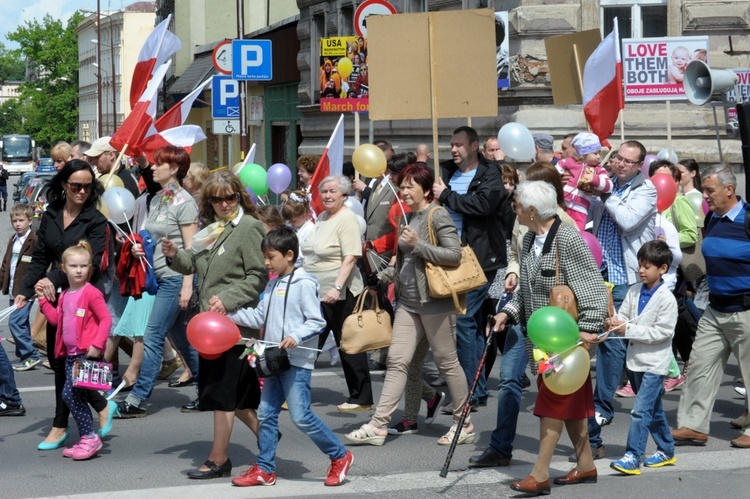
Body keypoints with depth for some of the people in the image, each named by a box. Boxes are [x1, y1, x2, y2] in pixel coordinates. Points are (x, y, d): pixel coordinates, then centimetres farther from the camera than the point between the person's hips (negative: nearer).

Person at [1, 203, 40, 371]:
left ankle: (31, 355, -9)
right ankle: (25, 357, 19)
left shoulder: (34, 240, -11)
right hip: (14, 290, 9)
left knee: (15, 321, -14)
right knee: (21, 324, 12)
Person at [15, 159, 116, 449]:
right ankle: (103, 408, 23)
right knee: (57, 359, 7)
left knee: (66, 362, -5)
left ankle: (60, 426, 11)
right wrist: (25, 290, -2)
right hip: (56, 298, 6)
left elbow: (91, 263, -16)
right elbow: (40, 258, 10)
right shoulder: (50, 217, 8)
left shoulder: (96, 221, -7)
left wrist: (54, 279, -25)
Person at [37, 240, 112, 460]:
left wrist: (97, 344, -21)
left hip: (87, 353, -9)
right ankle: (87, 440, 20)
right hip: (71, 353, 9)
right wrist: (42, 298, 14)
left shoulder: (91, 293, -11)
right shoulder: (64, 296, 14)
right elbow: (56, 319, 15)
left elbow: (106, 319, -14)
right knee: (78, 397, 11)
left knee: (70, 394, -14)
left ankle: (90, 438, -7)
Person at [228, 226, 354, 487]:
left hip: (297, 362, -8)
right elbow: (259, 317, 15)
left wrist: (296, 337, -27)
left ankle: (339, 456, 5)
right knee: (266, 414, 8)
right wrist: (229, 313, 8)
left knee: (301, 415, -9)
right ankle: (265, 468, 16)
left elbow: (317, 321, -13)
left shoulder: (304, 284, -11)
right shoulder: (273, 285, 15)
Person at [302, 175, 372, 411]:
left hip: (340, 294, -8)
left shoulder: (347, 219, -12)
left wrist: (337, 287, -27)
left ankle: (361, 398, 8)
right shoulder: (321, 217, 14)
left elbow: (350, 258, -20)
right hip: (317, 293, 9)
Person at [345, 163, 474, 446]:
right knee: (397, 361, 2)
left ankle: (464, 425, 14)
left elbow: (454, 254, -19)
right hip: (408, 301, 8)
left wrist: (418, 245, -21)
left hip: (435, 301, -8)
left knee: (447, 362, 2)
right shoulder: (408, 217, 15)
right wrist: (383, 276, 14)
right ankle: (379, 425, 0)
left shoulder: (438, 216, -9)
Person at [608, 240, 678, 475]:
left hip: (654, 363, -7)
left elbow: (662, 332, -17)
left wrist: (628, 329, -20)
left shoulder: (666, 298, -14)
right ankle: (666, 451, 30)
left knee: (641, 410, -12)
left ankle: (632, 457, -11)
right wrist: (614, 323, -14)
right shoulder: (634, 291, 6)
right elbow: (624, 315, 10)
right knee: (654, 409, 18)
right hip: (635, 360, 7)